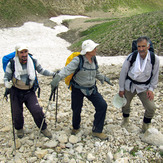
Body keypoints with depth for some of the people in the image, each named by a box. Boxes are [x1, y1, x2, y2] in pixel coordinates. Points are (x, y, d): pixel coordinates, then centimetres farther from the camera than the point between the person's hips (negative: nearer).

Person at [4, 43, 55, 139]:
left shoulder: (33, 61, -8)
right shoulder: (11, 64, -14)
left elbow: (41, 71, 6)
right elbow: (6, 78, -6)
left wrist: (53, 74, -5)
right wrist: (7, 84, -29)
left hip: (29, 91, 1)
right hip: (16, 92, -1)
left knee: (37, 111, -8)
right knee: (17, 113, 9)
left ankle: (43, 128, 17)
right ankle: (19, 129, 41)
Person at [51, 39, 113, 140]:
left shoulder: (93, 60, 0)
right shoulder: (78, 60, -20)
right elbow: (67, 70, -32)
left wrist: (104, 78, 24)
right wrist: (57, 78, -47)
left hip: (92, 89, 5)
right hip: (78, 89, -5)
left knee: (102, 105, -7)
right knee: (77, 110, 7)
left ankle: (97, 131, 7)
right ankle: (76, 128, 41)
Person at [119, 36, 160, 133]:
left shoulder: (155, 59, -16)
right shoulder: (131, 57, -18)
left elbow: (155, 75, -1)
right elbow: (123, 73, -7)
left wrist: (151, 89, -8)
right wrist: (121, 89, -3)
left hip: (144, 87, 0)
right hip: (130, 85, 0)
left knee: (151, 108, -9)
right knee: (125, 104, 16)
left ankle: (146, 127, 21)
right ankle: (126, 120, 49)